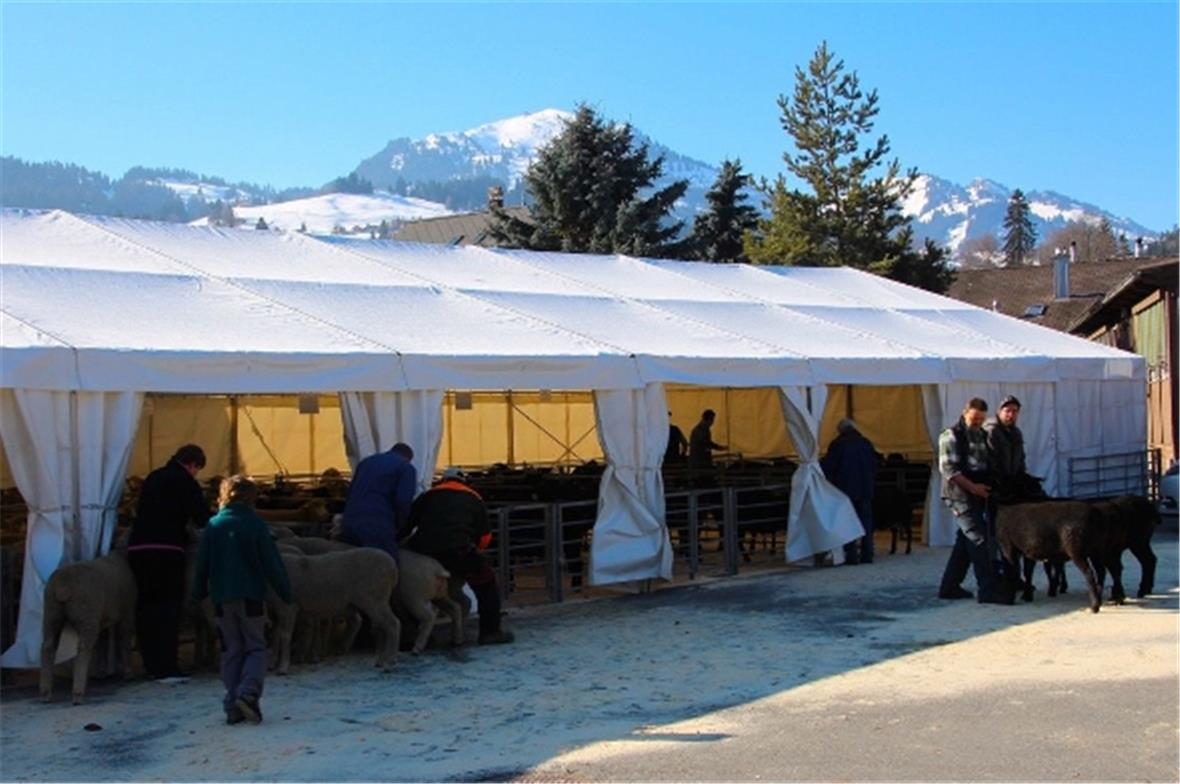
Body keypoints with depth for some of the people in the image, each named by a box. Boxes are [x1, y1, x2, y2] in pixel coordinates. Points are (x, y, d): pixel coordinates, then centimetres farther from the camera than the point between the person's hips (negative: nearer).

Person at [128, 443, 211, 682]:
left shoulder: (153, 478, 21)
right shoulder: (185, 482, -1)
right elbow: (202, 517, -7)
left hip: (137, 547, 7)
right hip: (166, 549, -7)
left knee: (146, 606, 12)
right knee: (169, 608, -3)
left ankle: (152, 665, 14)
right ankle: (165, 668, -8)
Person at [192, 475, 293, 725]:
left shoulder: (213, 525, 2)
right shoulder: (256, 525, -6)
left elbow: (202, 564, 6)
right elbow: (272, 563, -6)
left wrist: (199, 592, 19)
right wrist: (286, 592, 2)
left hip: (222, 599, 3)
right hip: (251, 596, -3)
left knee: (231, 651, 11)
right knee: (256, 648, 6)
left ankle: (233, 706, 7)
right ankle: (248, 692, -17)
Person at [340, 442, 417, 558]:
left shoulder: (365, 462, 30)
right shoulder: (406, 467, 9)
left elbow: (348, 496, 27)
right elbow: (403, 502, -6)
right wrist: (399, 530, 9)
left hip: (349, 525, 6)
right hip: (378, 529, -6)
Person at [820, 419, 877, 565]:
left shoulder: (837, 443, -7)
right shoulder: (866, 443, 7)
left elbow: (827, 466, -7)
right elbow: (874, 468, 11)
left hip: (845, 490, -4)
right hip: (865, 490, 4)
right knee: (866, 521, 10)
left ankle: (851, 556, -4)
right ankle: (867, 554, 10)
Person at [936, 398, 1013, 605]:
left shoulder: (982, 435, 17)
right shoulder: (951, 436, -7)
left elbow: (987, 465, 24)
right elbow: (947, 469, -15)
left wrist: (985, 487, 7)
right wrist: (972, 487, -20)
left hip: (978, 495, 8)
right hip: (960, 495, -8)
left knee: (965, 541, 12)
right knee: (979, 540, -13)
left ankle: (949, 586, 20)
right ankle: (989, 589, -14)